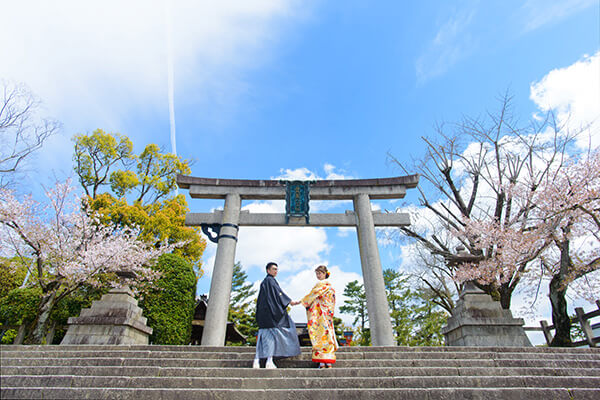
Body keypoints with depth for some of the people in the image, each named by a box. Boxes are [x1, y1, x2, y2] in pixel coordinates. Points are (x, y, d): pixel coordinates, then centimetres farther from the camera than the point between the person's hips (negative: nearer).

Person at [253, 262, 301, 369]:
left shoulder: (263, 282, 22)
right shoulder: (270, 280, -5)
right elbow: (279, 292, -10)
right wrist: (289, 301, -3)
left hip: (263, 311, 9)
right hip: (271, 310, -9)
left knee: (263, 334, 5)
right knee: (272, 333, -8)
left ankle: (257, 361, 0)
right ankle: (269, 361, -12)